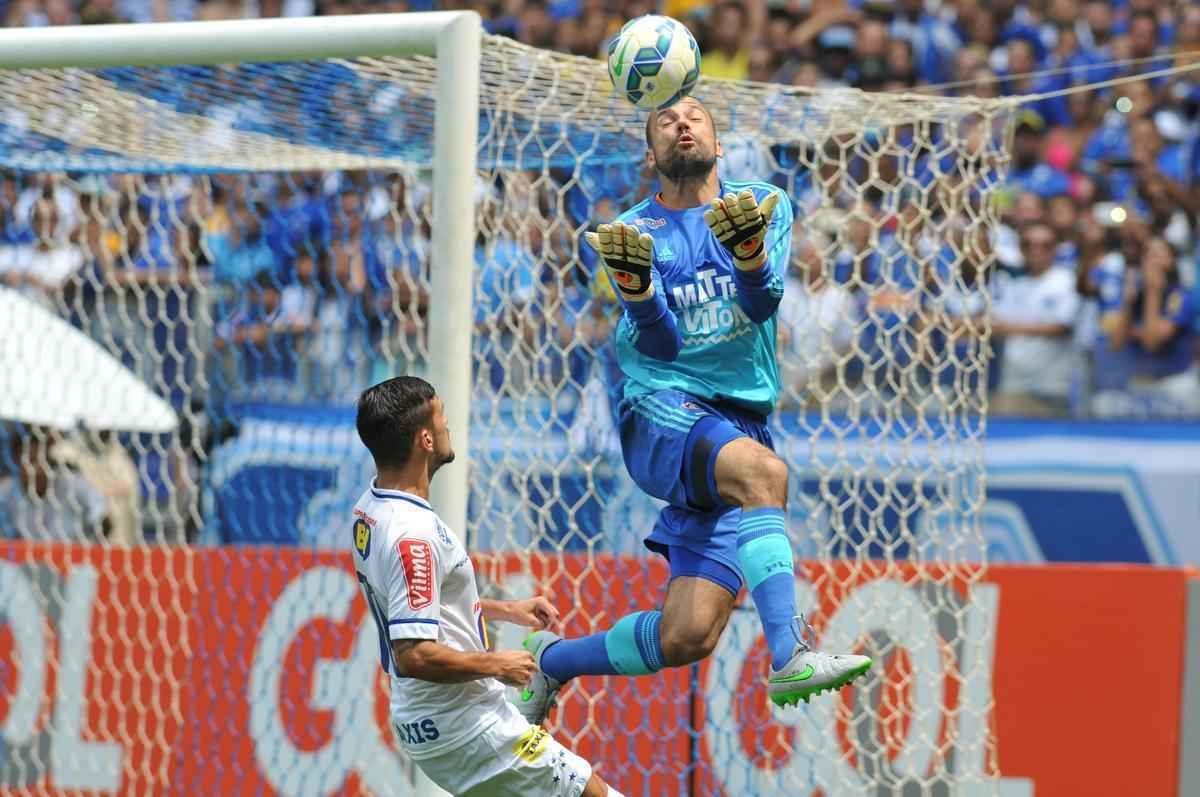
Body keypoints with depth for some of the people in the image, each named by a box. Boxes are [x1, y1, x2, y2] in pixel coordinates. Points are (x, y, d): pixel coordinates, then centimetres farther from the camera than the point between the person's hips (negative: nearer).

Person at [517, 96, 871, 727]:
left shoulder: (765, 206, 10)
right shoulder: (635, 232, 8)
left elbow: (762, 304, -8)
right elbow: (661, 342, -7)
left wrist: (749, 253, -30)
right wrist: (635, 286, -27)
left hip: (742, 428, 3)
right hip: (660, 414, -2)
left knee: (688, 636, -8)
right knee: (760, 469, -37)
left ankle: (551, 660, 20)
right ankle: (790, 657, -47)